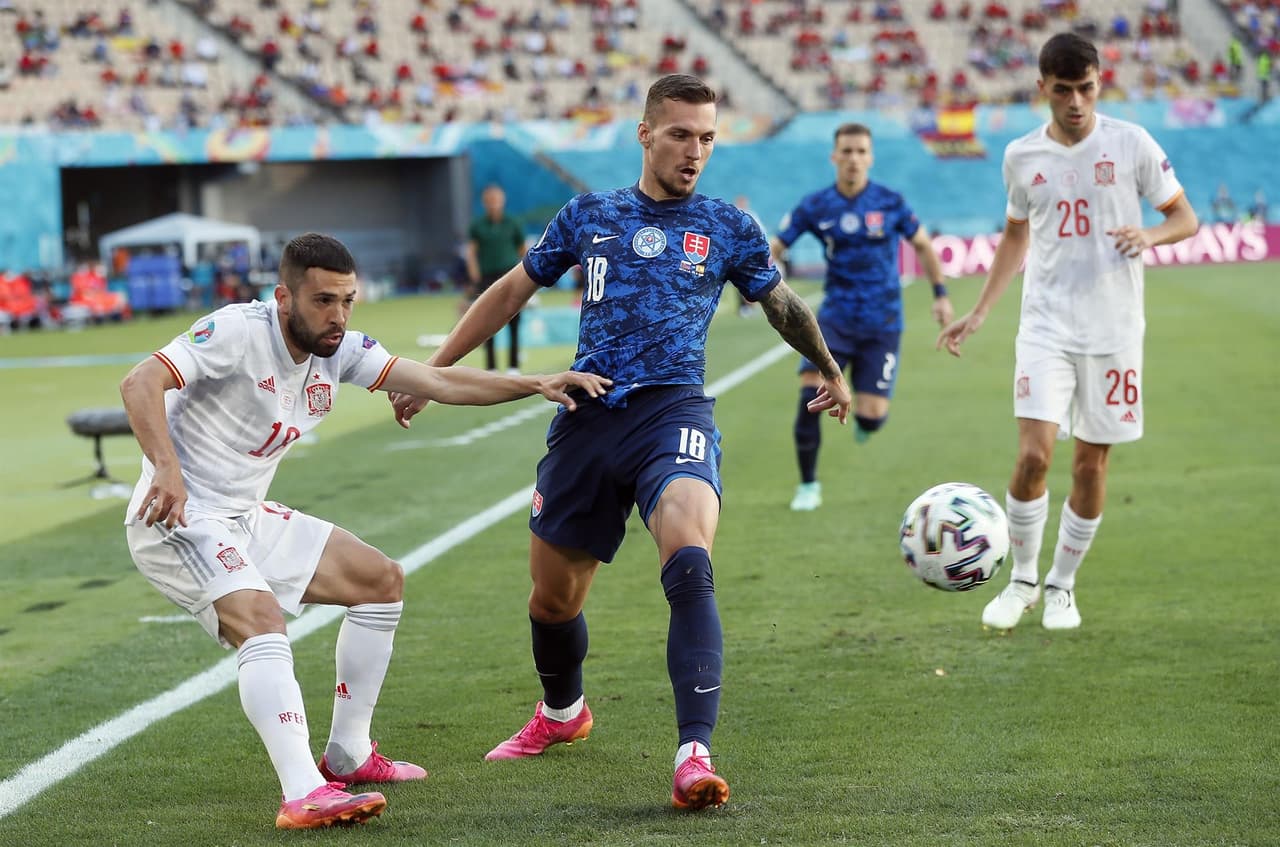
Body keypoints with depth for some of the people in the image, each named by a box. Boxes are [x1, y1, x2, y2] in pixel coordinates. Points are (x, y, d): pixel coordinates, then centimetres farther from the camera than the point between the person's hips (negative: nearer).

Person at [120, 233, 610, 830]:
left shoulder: (340, 350, 2)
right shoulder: (238, 332, -21)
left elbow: (439, 383, 3)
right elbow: (140, 384, -31)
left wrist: (536, 385, -7)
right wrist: (167, 469, -45)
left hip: (248, 520, 9)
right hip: (177, 517, -9)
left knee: (382, 581, 12)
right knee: (262, 622, -32)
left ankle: (346, 756, 19)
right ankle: (304, 796, -42)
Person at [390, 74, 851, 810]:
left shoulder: (727, 228, 8)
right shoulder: (589, 216, 11)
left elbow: (783, 303, 24)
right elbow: (512, 291, 20)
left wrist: (830, 371, 38)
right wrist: (431, 370, 19)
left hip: (674, 411, -3)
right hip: (587, 417, 3)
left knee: (690, 562, -30)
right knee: (553, 596, 11)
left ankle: (695, 755, -35)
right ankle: (562, 714, 44)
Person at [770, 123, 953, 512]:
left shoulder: (890, 203, -4)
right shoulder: (815, 207, -2)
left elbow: (923, 245, 10)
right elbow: (775, 249, 1)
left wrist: (940, 294, 3)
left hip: (882, 323, -1)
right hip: (836, 316, 1)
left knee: (871, 417, -8)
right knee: (811, 395, -20)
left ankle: (865, 416, 33)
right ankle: (808, 485, -2)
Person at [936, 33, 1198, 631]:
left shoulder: (1130, 144, -3)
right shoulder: (1022, 156, 4)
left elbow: (1186, 218, 3)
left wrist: (1149, 235, -19)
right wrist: (979, 313, 15)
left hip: (1112, 329, -1)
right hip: (1046, 325, 1)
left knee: (1091, 463, 4)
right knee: (1034, 454, -13)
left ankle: (1062, 586, 21)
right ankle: (1022, 581, 6)